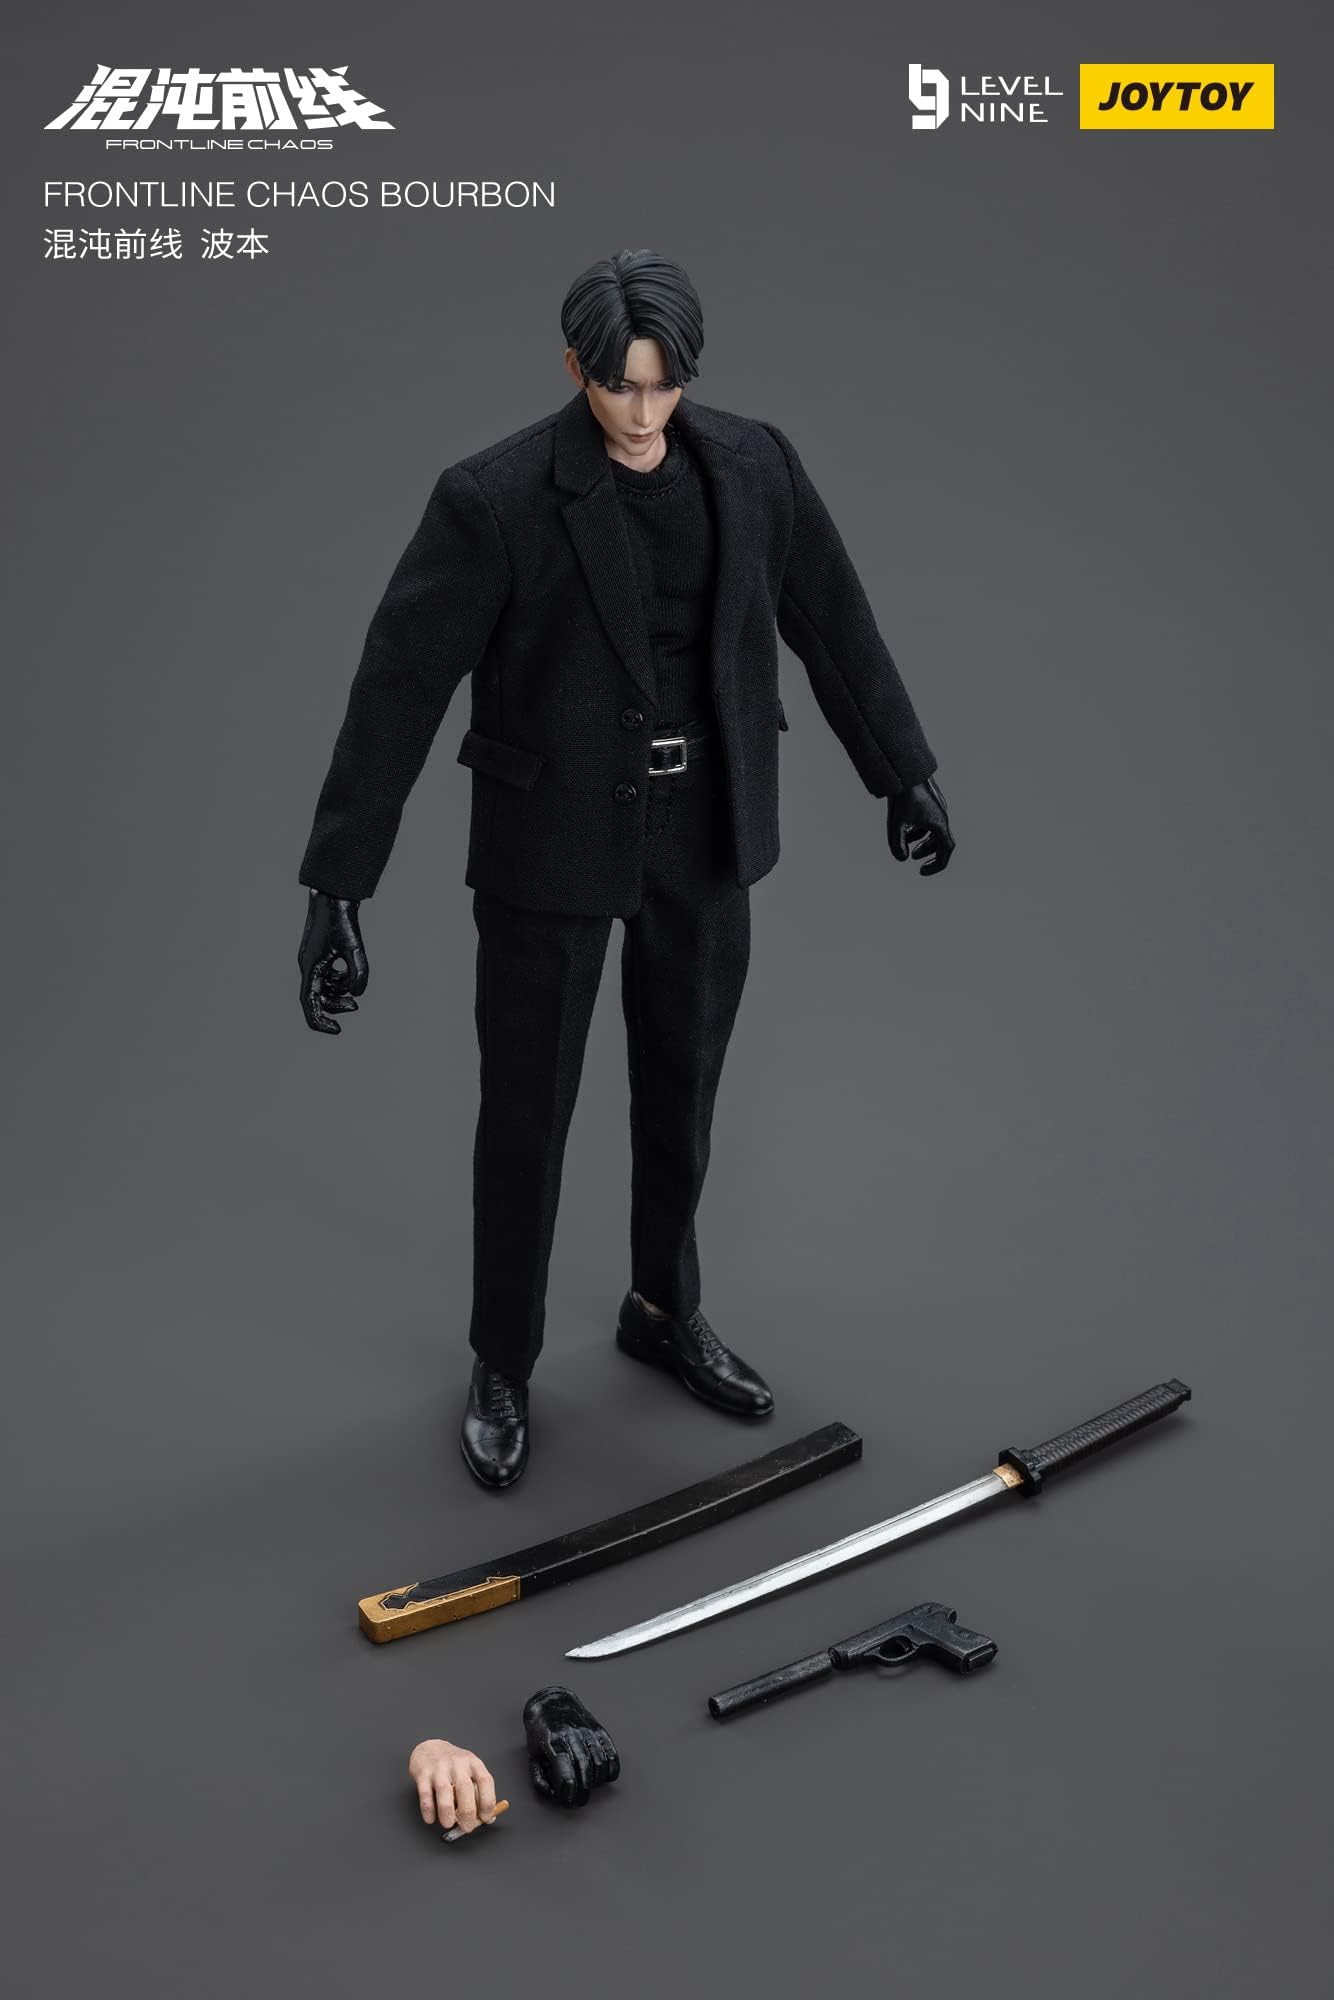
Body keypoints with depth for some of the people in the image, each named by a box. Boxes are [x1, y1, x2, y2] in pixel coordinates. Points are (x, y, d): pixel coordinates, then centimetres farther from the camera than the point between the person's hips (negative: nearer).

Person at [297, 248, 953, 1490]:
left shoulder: (752, 466, -4)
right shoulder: (494, 498, -17)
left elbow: (833, 621, 7)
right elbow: (398, 687, -19)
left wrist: (905, 773, 13)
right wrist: (337, 885, -21)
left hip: (703, 833, 4)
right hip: (552, 840, -4)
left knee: (682, 1088, 17)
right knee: (526, 1107, 7)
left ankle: (665, 1311, 40)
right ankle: (502, 1364, 28)